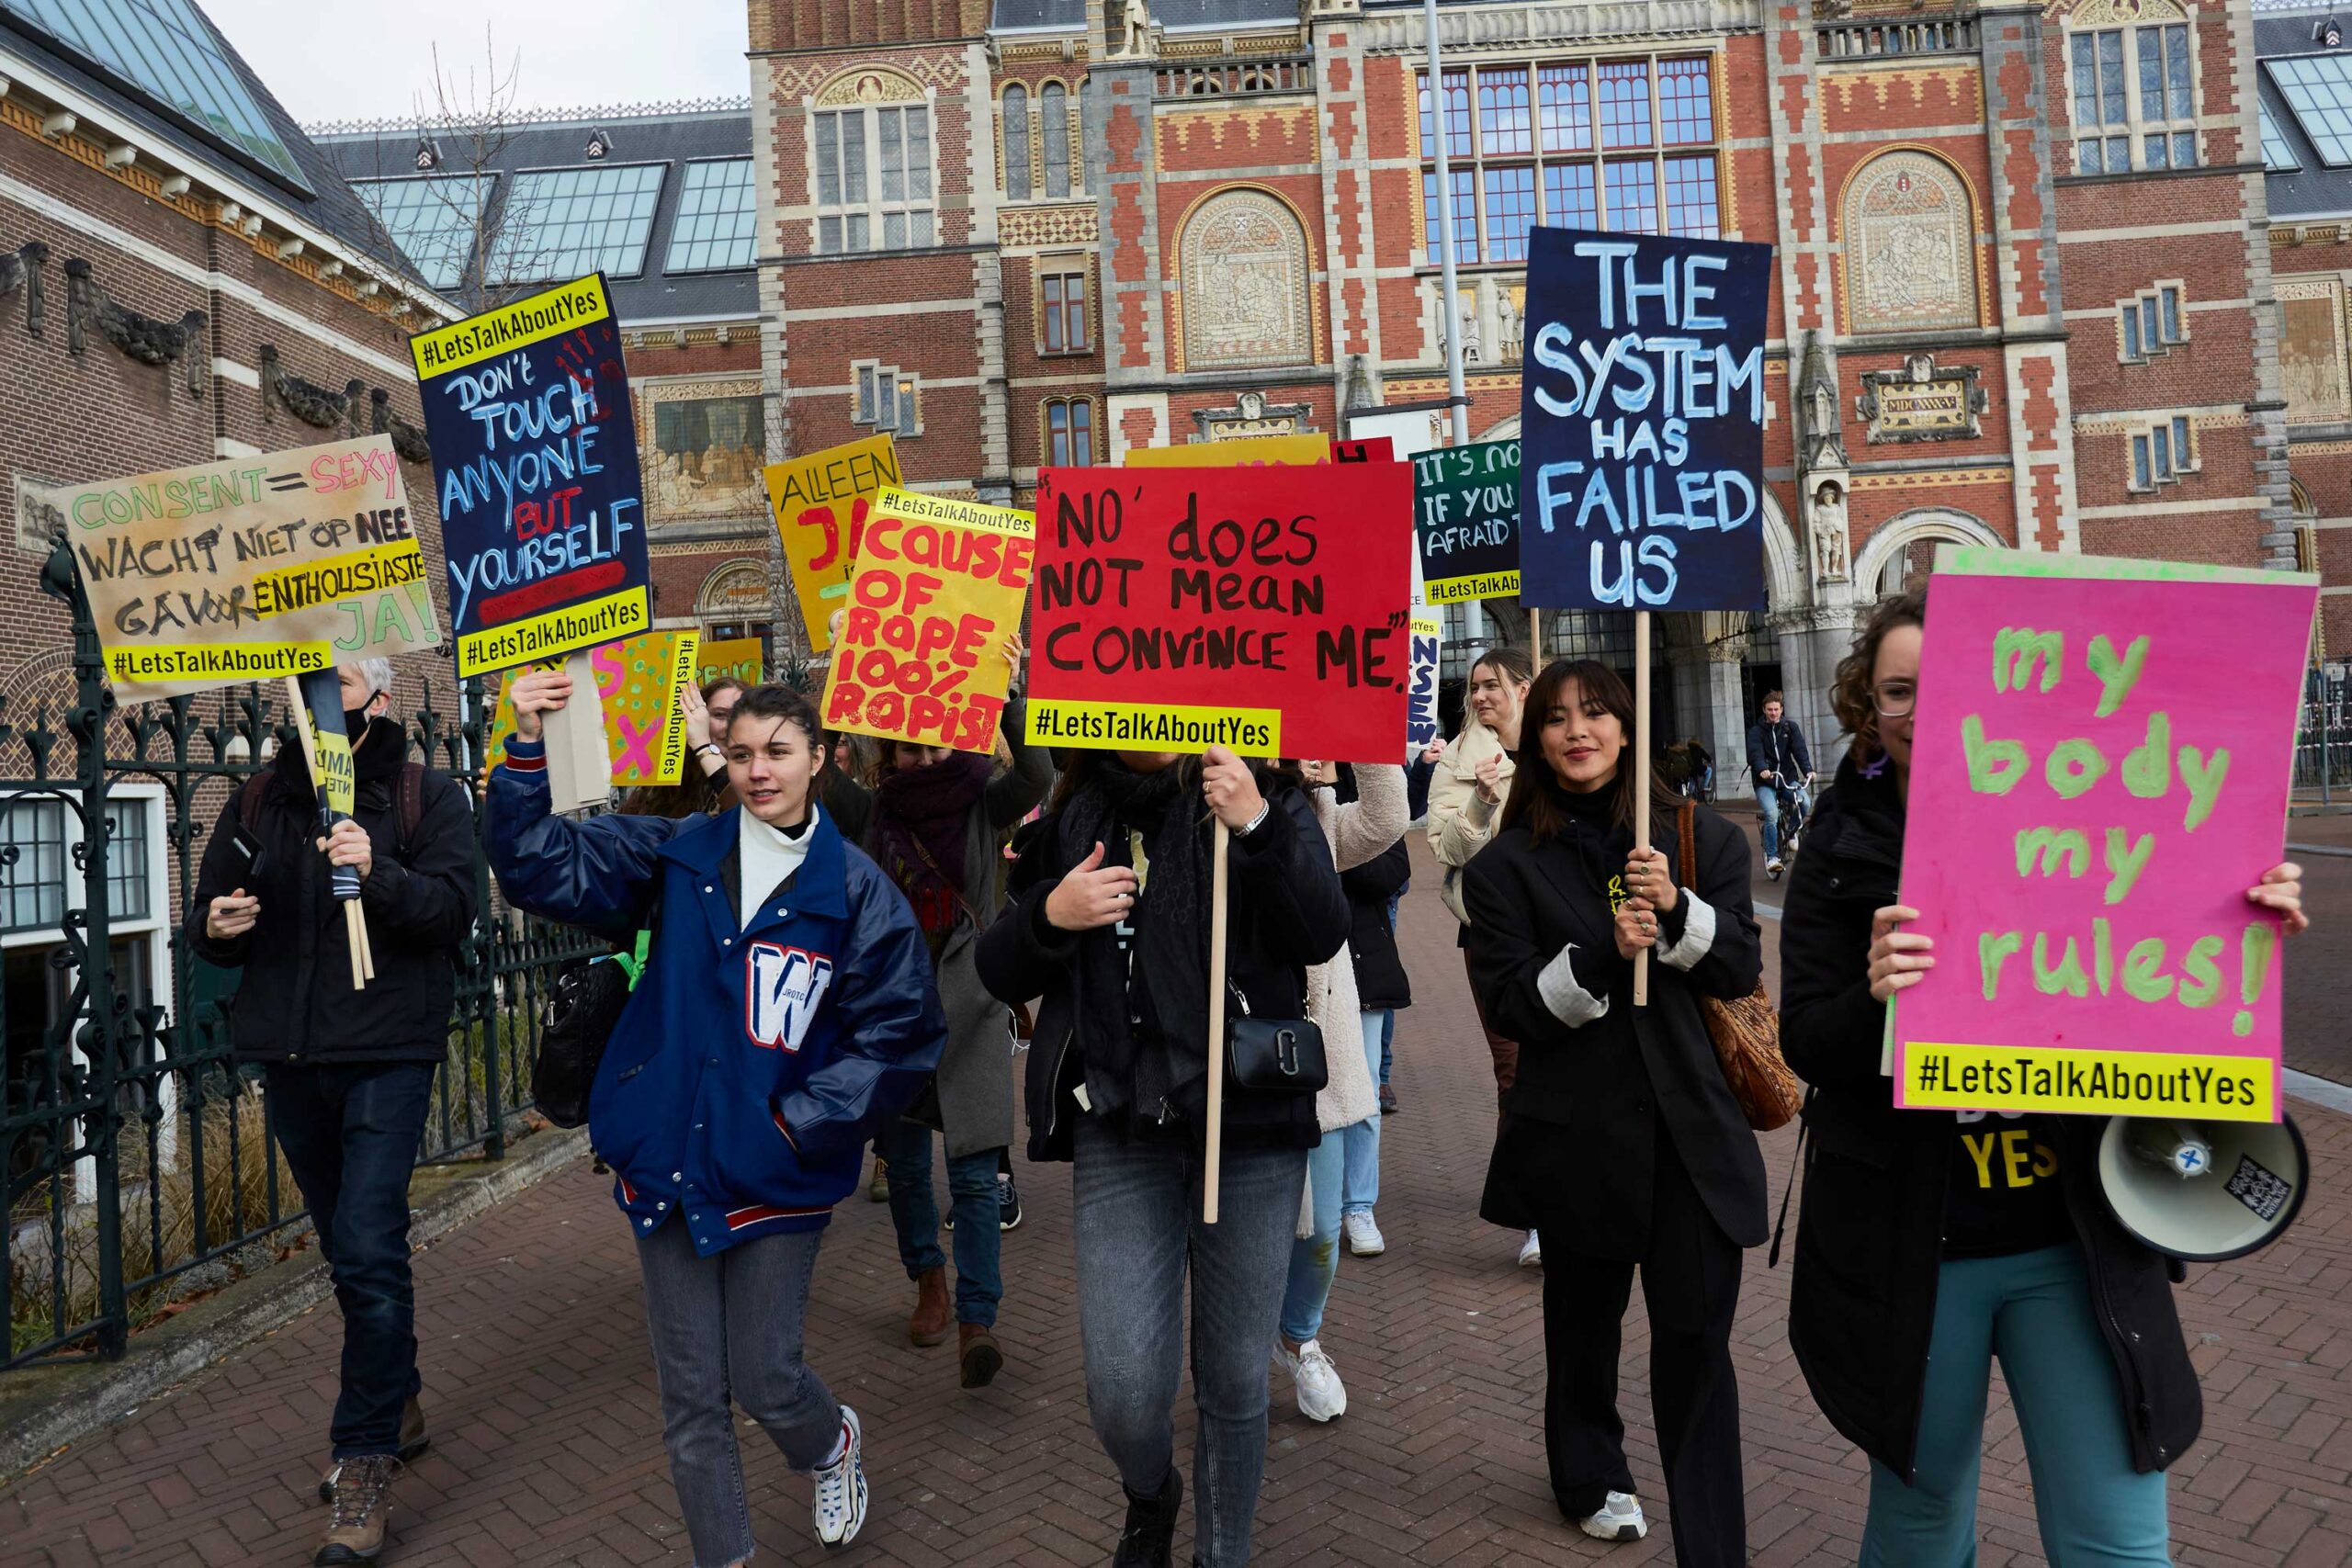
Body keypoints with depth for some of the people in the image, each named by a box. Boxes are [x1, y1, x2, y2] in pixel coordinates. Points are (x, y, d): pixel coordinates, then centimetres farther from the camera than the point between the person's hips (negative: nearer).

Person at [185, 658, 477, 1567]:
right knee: (351, 1249, 16)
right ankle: (398, 1408, 33)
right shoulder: (258, 804, 13)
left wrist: (378, 874, -28)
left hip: (386, 1051, -5)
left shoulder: (428, 798, 0)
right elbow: (206, 923, 16)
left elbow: (453, 909, -12)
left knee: (368, 1254, -11)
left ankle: (366, 1465, 1)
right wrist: (215, 929, -7)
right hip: (288, 1057, 5)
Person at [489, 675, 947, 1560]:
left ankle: (834, 1444, 43)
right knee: (690, 1396, 10)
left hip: (777, 1177, -2)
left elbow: (902, 1037, -7)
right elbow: (544, 865, -2)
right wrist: (527, 749, -13)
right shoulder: (679, 856, 2)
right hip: (670, 1162, 3)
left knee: (764, 1379, 7)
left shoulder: (858, 893, -7)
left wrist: (802, 1122, -12)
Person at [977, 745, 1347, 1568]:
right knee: (1124, 1388, -3)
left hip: (1251, 1126, -1)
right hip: (1120, 1132, 1)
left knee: (1235, 1382, 8)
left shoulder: (1270, 802, 0)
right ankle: (1149, 1499, 32)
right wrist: (1049, 916, -12)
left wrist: (1259, 829, -28)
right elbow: (1000, 974, 9)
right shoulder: (1071, 821, 6)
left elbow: (1323, 936, -15)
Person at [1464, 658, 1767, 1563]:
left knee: (1696, 1335, 0)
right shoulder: (1508, 865, -2)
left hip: (1692, 1123, 1)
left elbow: (1741, 969, 1)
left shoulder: (1698, 839, 3)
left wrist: (1680, 910, -17)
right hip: (1578, 1132, 0)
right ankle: (1591, 1479, 43)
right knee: (1584, 1318, 18)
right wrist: (1599, 955, -23)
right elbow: (1508, 1005, -8)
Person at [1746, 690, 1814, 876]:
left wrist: (1808, 770, -23)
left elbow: (1800, 750, -5)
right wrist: (1762, 770, -37)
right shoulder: (1756, 732, 2)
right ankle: (1772, 856, -11)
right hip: (1765, 782, -2)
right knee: (1772, 815, -26)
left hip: (1788, 778, 2)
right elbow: (1755, 754, -15)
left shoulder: (1790, 728, 9)